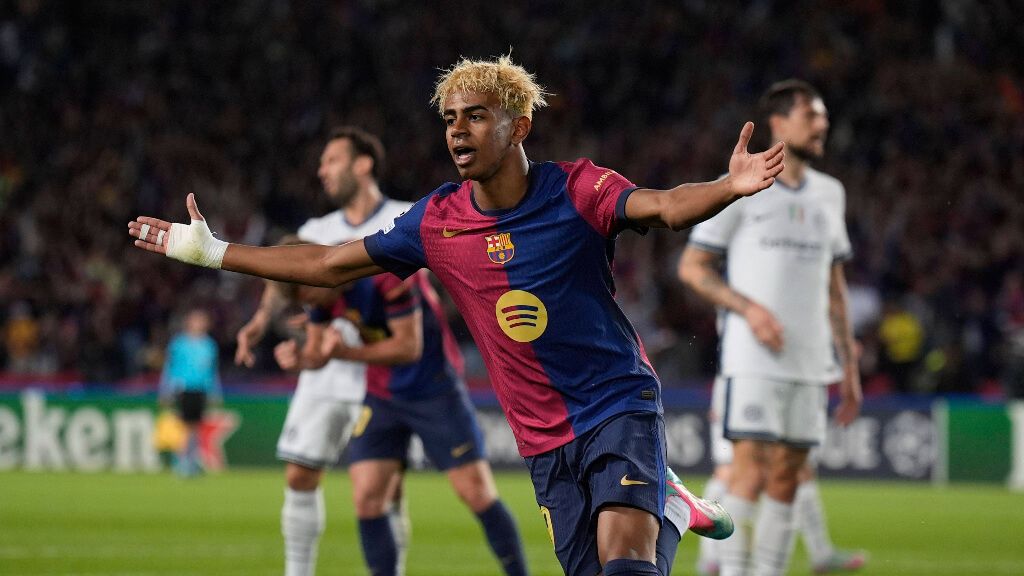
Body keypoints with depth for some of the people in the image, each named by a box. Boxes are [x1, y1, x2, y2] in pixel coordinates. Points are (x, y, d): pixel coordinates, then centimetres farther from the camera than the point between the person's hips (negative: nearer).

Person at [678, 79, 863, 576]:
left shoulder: (829, 193, 15)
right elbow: (691, 266, 0)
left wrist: (848, 365, 15)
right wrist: (748, 308, -14)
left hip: (811, 363, 5)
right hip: (753, 360, -5)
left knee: (785, 478, 3)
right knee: (751, 469, -12)